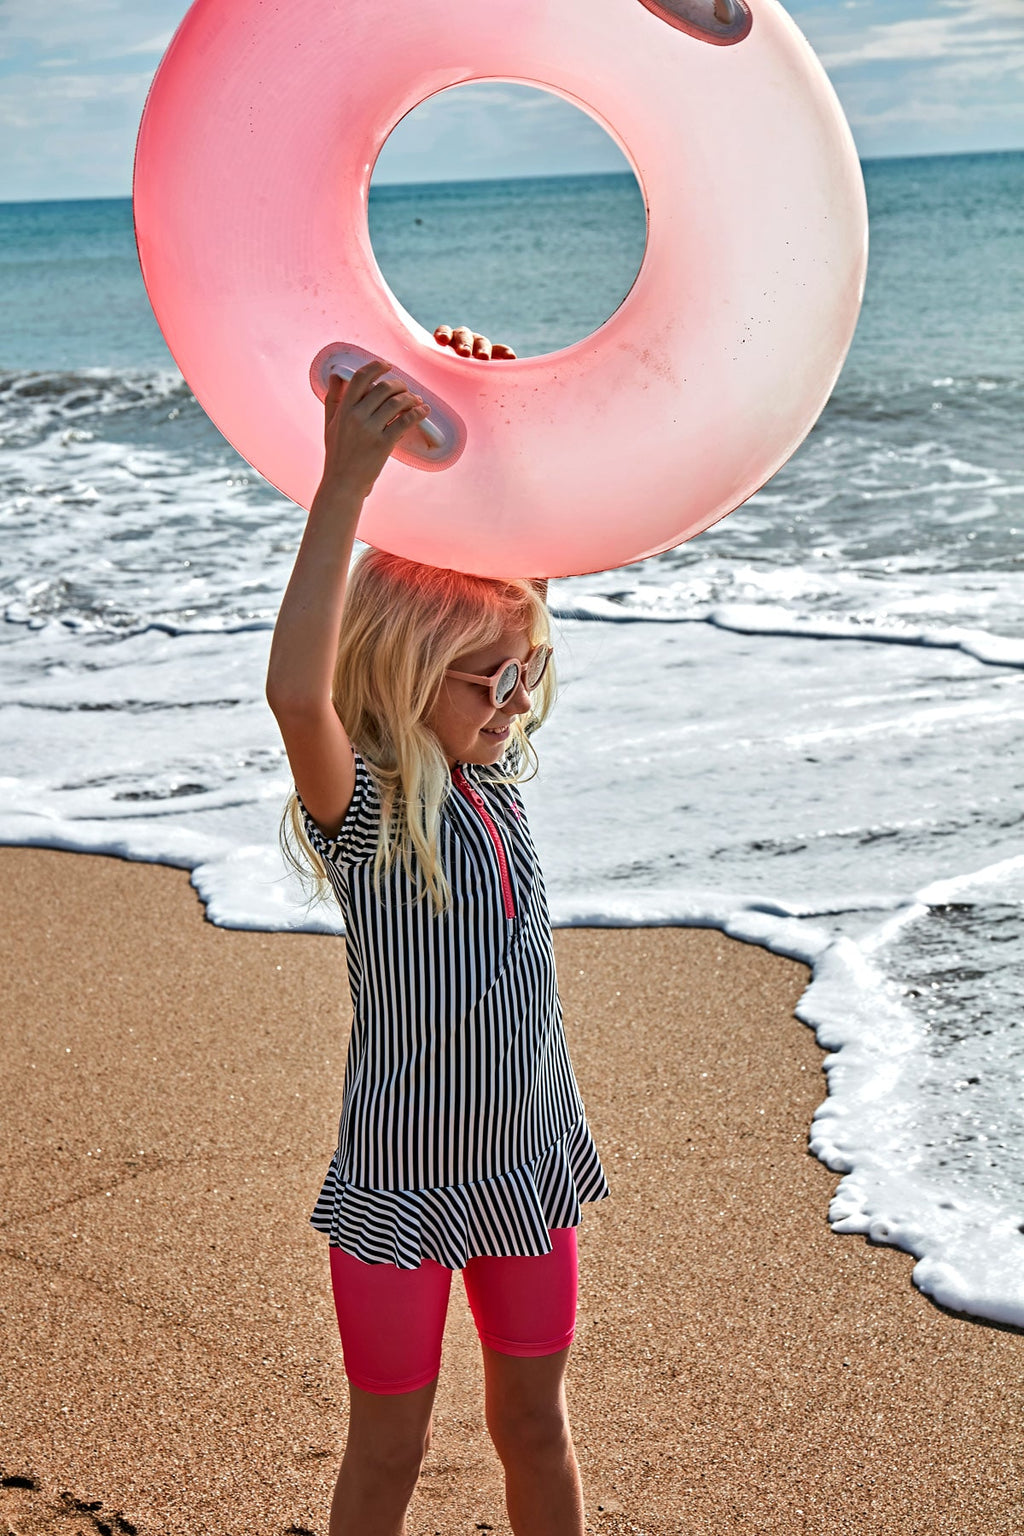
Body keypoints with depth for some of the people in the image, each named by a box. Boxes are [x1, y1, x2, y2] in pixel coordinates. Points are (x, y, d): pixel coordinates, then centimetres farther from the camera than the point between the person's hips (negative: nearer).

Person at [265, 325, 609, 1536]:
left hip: (529, 1164, 6)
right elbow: (296, 689, -42)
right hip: (403, 1181, -6)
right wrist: (345, 482, -44)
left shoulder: (490, 768, -1)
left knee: (533, 1423, 22)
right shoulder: (357, 806, -19)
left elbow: (522, 551, 2)